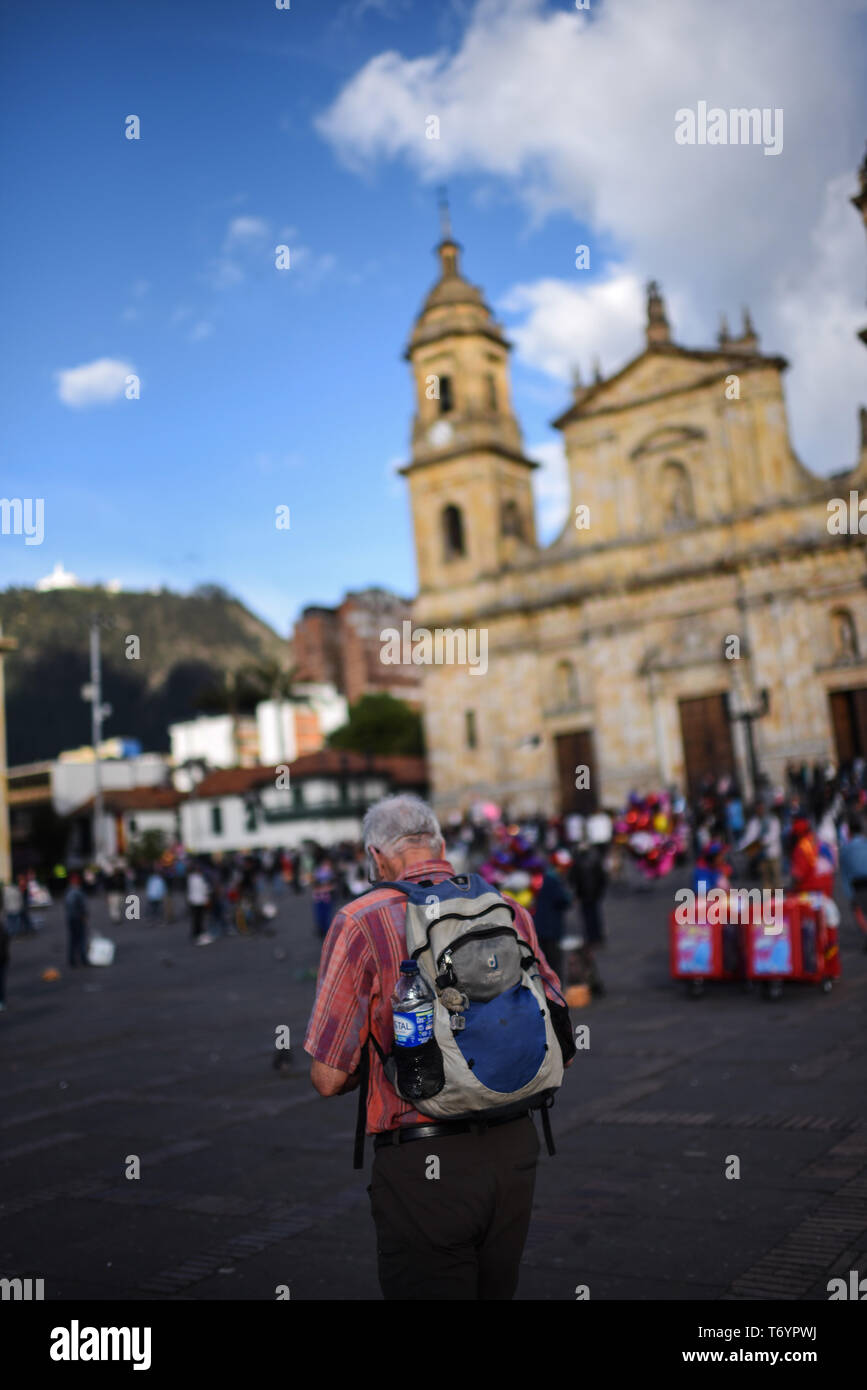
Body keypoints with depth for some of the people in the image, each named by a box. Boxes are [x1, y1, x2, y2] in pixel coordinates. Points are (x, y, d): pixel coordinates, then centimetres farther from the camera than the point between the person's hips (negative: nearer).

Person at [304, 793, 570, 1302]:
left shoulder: (361, 922, -8)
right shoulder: (513, 914, 4)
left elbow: (329, 1078, -9)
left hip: (424, 1164, -5)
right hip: (515, 1151, 5)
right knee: (497, 1290, 22)